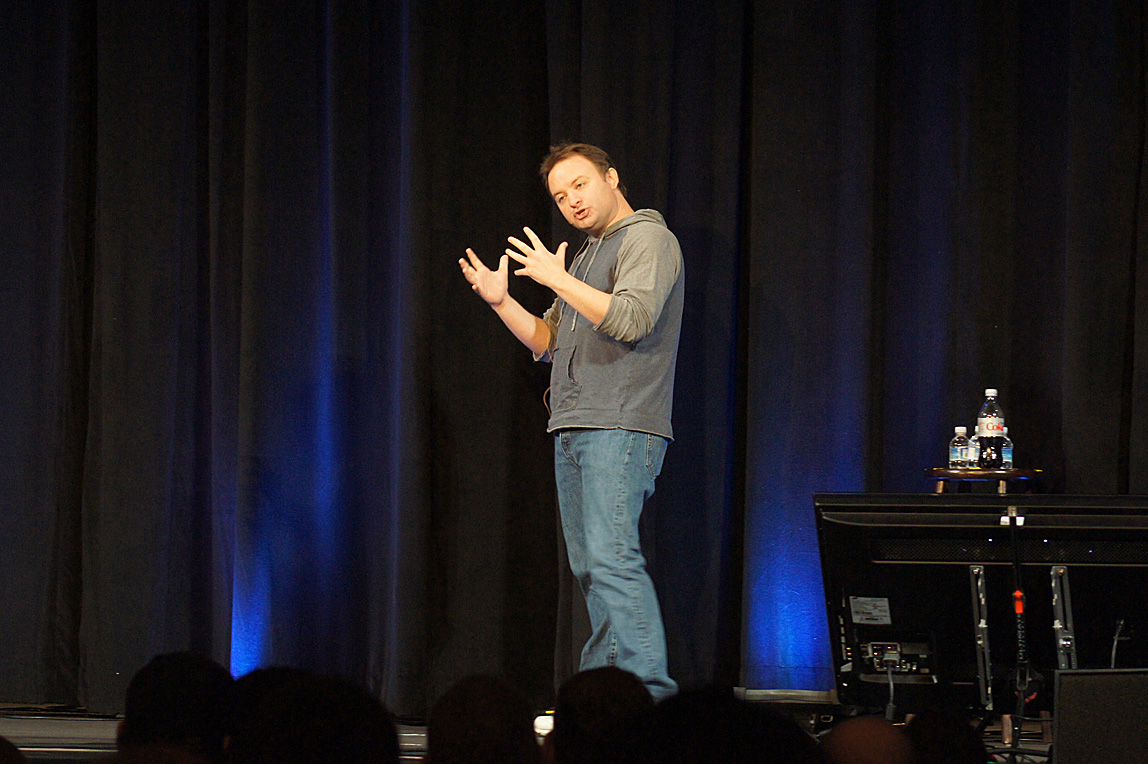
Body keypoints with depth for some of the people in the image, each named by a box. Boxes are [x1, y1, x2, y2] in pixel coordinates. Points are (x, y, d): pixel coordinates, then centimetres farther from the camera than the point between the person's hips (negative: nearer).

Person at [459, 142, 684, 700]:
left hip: (621, 429, -9)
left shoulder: (648, 238, -3)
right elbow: (547, 342, 25)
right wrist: (501, 301, 11)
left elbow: (632, 319, -19)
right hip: (574, 430, 9)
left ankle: (649, 691, -22)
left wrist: (558, 280, -15)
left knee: (611, 558, -19)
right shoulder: (590, 252, 24)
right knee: (589, 567, 6)